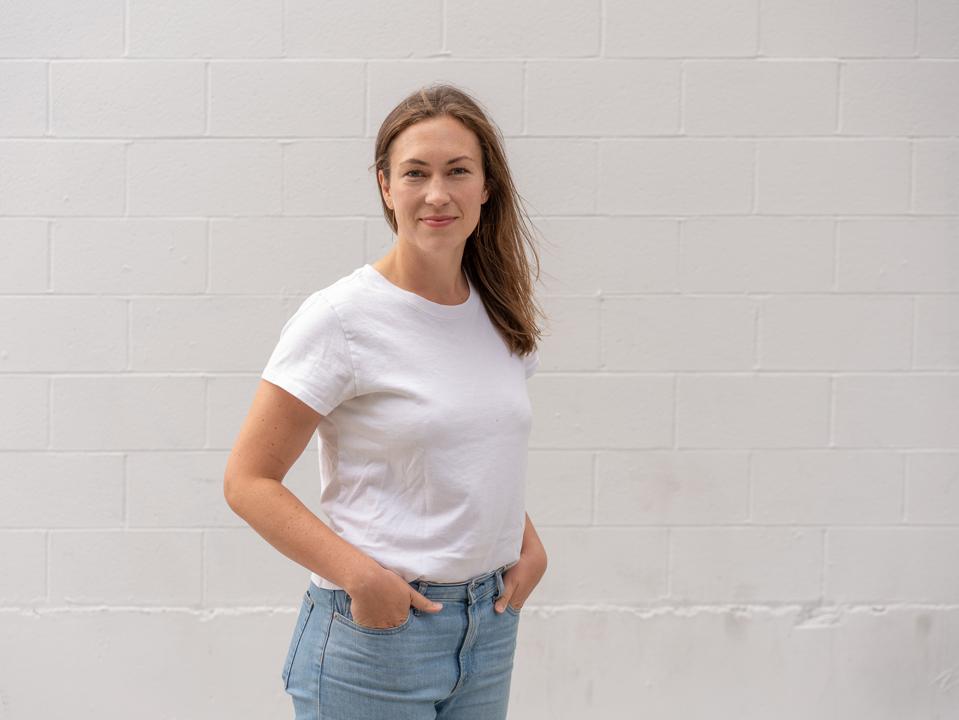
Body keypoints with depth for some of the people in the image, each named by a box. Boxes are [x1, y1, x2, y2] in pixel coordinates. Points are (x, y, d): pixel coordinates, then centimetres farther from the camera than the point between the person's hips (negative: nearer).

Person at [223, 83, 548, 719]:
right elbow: (248, 480, -12)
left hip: (491, 623, 5)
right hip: (376, 628, -5)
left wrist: (529, 543, 3)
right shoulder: (341, 319, -13)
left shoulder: (500, 314, 5)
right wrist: (360, 573, -21)